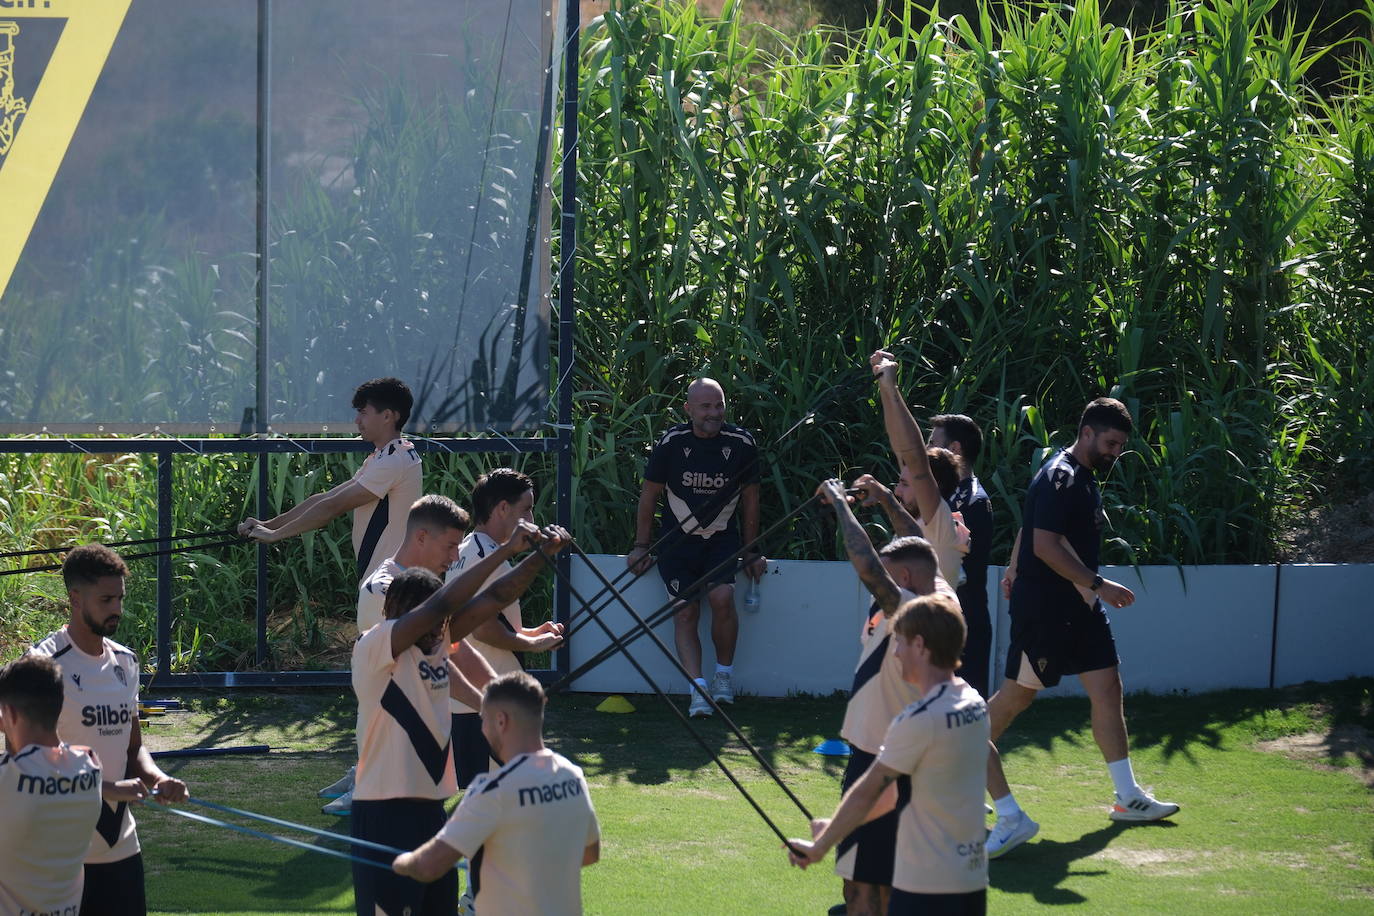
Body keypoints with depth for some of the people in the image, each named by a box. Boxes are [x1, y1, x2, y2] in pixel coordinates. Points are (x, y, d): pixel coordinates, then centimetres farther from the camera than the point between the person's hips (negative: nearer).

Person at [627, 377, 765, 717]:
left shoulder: (742, 443, -5)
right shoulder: (672, 443, -8)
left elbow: (750, 498, 7)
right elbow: (649, 495, 5)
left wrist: (752, 551, 10)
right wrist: (641, 546, 6)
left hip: (722, 539, 0)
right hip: (678, 540, 0)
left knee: (722, 598, -21)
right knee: (686, 612, -11)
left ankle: (724, 673, 0)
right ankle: (698, 689, -14)